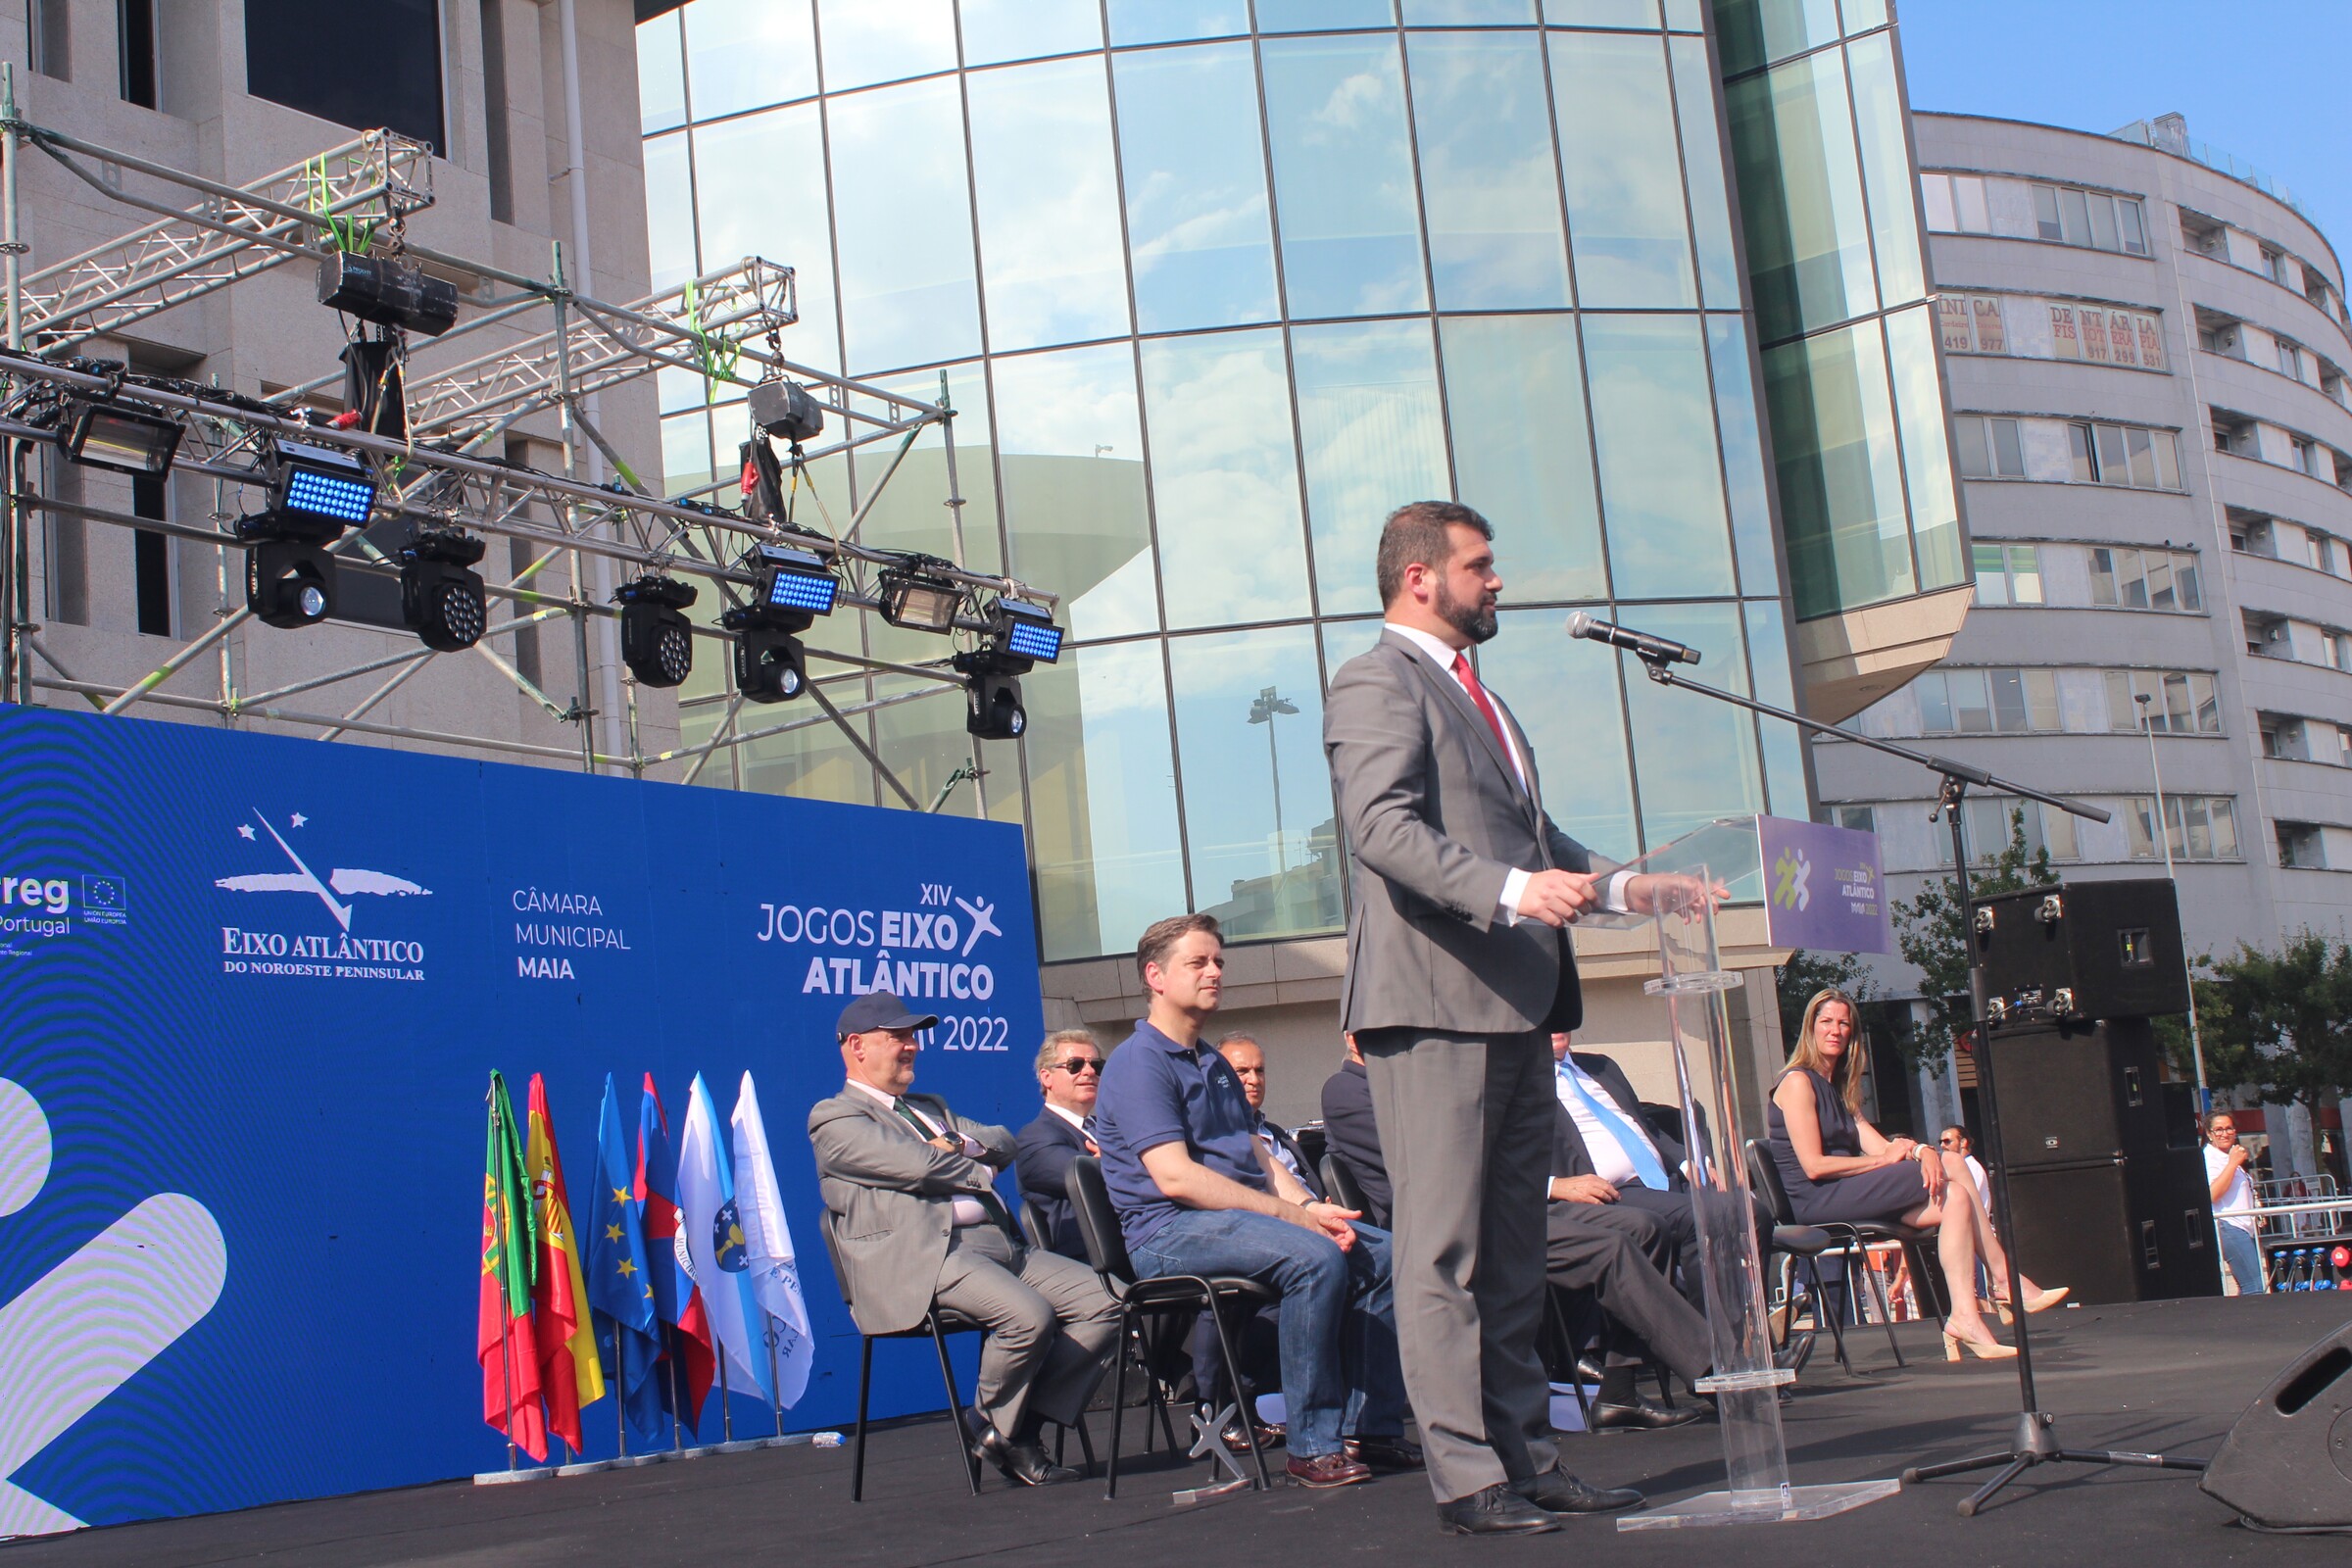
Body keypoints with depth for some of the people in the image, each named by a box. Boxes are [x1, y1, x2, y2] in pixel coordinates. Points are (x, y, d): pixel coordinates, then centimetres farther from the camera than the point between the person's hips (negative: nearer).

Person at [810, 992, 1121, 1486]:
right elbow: (917, 1165, -10)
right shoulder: (834, 1118, 3)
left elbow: (1004, 1143, 21)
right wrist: (981, 1171, 6)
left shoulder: (931, 1108, 31)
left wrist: (960, 1145, 0)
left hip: (998, 1243, 9)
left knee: (1103, 1302, -7)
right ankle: (992, 1427, -4)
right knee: (1029, 1315, -31)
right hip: (922, 1256, -9)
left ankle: (1027, 1422, -2)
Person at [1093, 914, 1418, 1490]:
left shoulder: (1215, 1064, 23)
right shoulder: (1139, 1063, -8)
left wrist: (1310, 1203, -4)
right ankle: (1313, 1445, -24)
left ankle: (1371, 1429, -4)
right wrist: (1294, 1215, -19)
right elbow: (1175, 1177, -19)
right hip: (1169, 1230, -9)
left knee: (1380, 1250, -6)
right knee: (1314, 1256, -31)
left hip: (1243, 1214, 9)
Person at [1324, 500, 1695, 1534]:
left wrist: (1616, 885, 16)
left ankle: (1527, 1458, 18)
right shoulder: (1378, 684, -5)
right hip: (1436, 1002, -10)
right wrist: (1510, 891, -30)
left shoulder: (1474, 697, 26)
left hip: (1515, 1007, 10)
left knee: (1514, 1251, 12)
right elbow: (1382, 826, -19)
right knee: (1444, 1251, -6)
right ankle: (1466, 1480, -3)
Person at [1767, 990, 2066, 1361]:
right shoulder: (1797, 1083, -7)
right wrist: (1884, 1160, -10)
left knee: (1954, 1197, -10)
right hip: (1818, 1202, -9)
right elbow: (1813, 1166, -16)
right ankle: (2006, 1280, -10)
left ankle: (1965, 1318, -20)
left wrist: (1921, 1150, -11)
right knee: (1951, 1164, -14)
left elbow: (1879, 1146, 10)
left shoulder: (1837, 1087, 22)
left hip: (1847, 1194, 9)